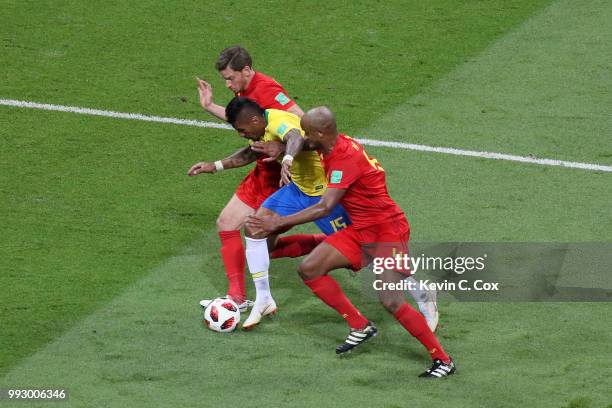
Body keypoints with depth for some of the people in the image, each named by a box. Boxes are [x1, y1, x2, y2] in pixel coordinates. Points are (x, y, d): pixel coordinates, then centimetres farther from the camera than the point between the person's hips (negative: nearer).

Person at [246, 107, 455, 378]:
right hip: (361, 230, 10)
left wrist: (279, 222, -28)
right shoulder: (331, 150, 4)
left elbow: (325, 208, -30)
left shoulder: (346, 159, -24)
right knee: (309, 269, -1)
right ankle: (360, 326, 8)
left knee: (392, 302, -19)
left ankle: (443, 361, -8)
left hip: (387, 230, -10)